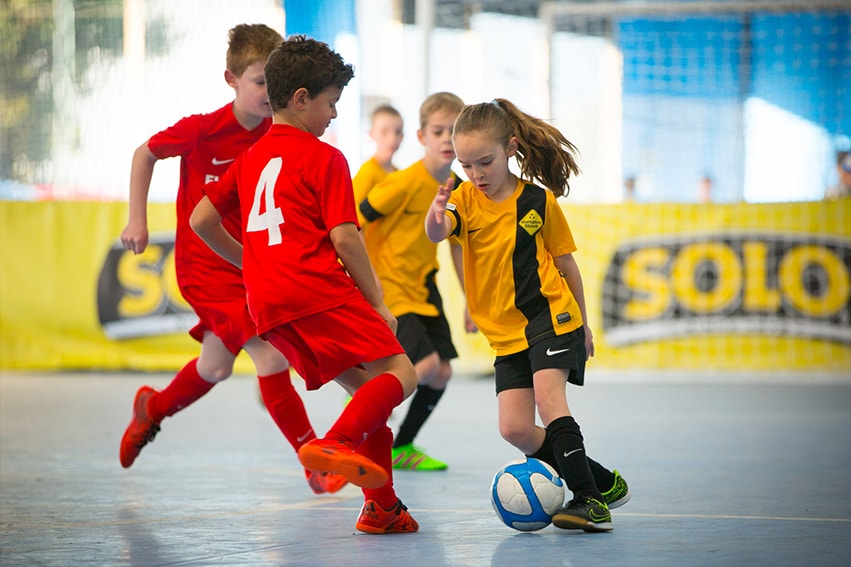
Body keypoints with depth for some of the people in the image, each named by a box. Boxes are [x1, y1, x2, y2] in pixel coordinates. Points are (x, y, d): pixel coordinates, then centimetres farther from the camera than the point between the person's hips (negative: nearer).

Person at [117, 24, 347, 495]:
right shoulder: (203, 129, -17)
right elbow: (145, 154, -1)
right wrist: (137, 219, -2)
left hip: (251, 262, 6)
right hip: (205, 264, -6)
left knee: (217, 367, 20)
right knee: (270, 356, -17)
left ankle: (153, 409, 49)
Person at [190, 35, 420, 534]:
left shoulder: (250, 159, 22)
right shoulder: (324, 157, 1)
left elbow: (201, 220, 22)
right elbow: (345, 238, -7)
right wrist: (378, 305, 0)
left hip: (267, 306, 8)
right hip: (318, 288, -8)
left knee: (367, 388, 14)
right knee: (398, 375, -9)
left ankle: (382, 507, 7)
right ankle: (335, 443, -34)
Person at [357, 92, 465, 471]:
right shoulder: (404, 184, -19)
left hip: (423, 290, 7)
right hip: (388, 288, -7)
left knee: (441, 372, 4)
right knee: (426, 364, -21)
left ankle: (402, 447, 20)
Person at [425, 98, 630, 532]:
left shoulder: (539, 201, -5)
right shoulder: (466, 200, -2)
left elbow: (565, 262, 7)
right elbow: (437, 234, -25)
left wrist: (583, 326, 13)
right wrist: (436, 217, -50)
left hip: (551, 316, -4)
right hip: (505, 332, 4)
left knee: (548, 395, -25)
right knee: (515, 429, -4)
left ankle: (590, 499, -25)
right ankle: (604, 482, 10)